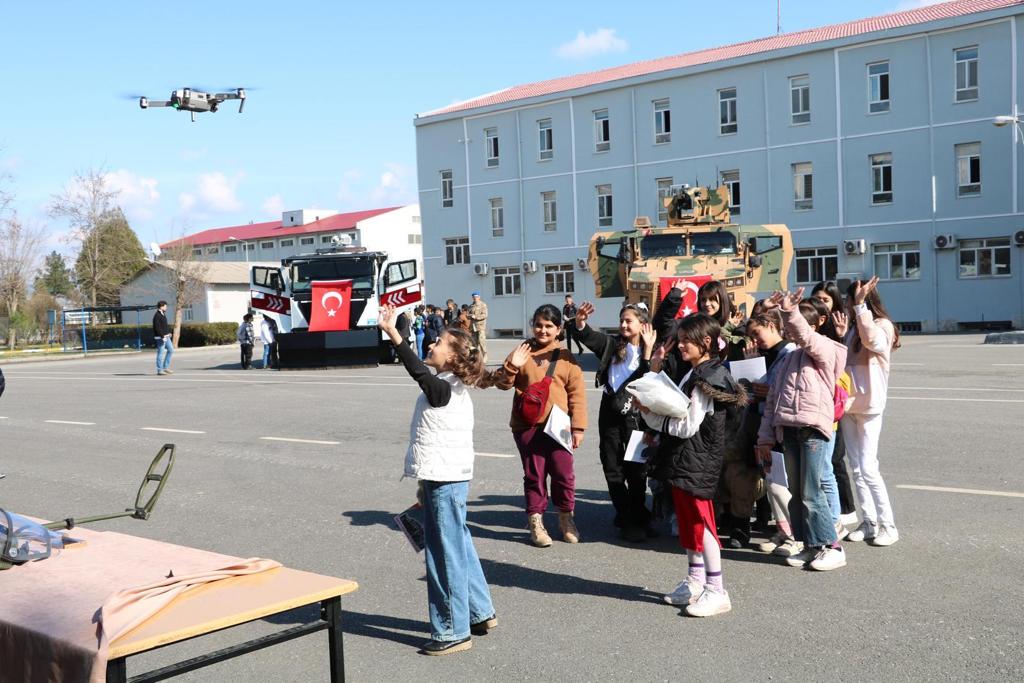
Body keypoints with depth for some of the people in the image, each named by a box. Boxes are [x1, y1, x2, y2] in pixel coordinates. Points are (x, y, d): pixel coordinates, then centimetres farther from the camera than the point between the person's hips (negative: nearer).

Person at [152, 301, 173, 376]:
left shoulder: (163, 314, 16)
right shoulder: (157, 316, -15)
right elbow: (157, 328, -22)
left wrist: (168, 332, 12)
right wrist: (162, 336, -25)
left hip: (166, 336, 10)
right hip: (160, 337, -10)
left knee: (171, 350, 11)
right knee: (161, 353, -5)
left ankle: (166, 367, 17)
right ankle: (159, 370, 0)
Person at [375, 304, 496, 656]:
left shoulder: (443, 388, -16)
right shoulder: (449, 388, 15)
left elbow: (417, 370, -35)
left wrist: (392, 332, -40)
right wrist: (427, 484, 26)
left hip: (444, 482, -10)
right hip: (446, 478, 10)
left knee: (446, 554, -3)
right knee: (459, 548, 19)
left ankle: (453, 632, 5)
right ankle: (480, 613, 31)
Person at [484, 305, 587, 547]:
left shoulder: (566, 358, 3)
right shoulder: (523, 353, 3)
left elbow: (577, 394, 2)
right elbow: (503, 384, 3)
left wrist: (578, 427, -3)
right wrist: (511, 365, -16)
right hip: (527, 427, 0)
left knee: (563, 474, 6)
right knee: (534, 475, 7)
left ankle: (566, 518, 25)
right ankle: (535, 521, 19)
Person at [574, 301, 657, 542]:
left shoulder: (650, 352, -2)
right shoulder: (612, 344, 4)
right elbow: (588, 336, -10)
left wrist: (648, 350, -17)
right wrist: (580, 321, -30)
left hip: (634, 415, -3)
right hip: (610, 413, 3)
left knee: (636, 469, 4)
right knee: (613, 469, 7)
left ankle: (636, 519, 18)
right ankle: (626, 518, 19)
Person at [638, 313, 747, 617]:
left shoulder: (706, 379, -16)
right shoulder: (688, 373, 14)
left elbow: (688, 426, -19)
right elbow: (669, 414, 15)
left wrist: (650, 413, -11)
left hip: (697, 461, -10)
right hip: (681, 460, 10)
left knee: (701, 523, -6)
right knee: (687, 521, 16)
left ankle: (716, 591, 1)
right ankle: (695, 582, 28)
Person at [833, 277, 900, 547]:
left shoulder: (883, 325, -8)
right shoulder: (853, 326, 12)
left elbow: (872, 340, -31)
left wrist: (860, 304, -30)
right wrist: (841, 335, 0)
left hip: (869, 406, -7)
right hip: (847, 405, 7)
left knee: (868, 467, -9)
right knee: (857, 468, 7)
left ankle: (888, 525, 1)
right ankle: (869, 522, 14)